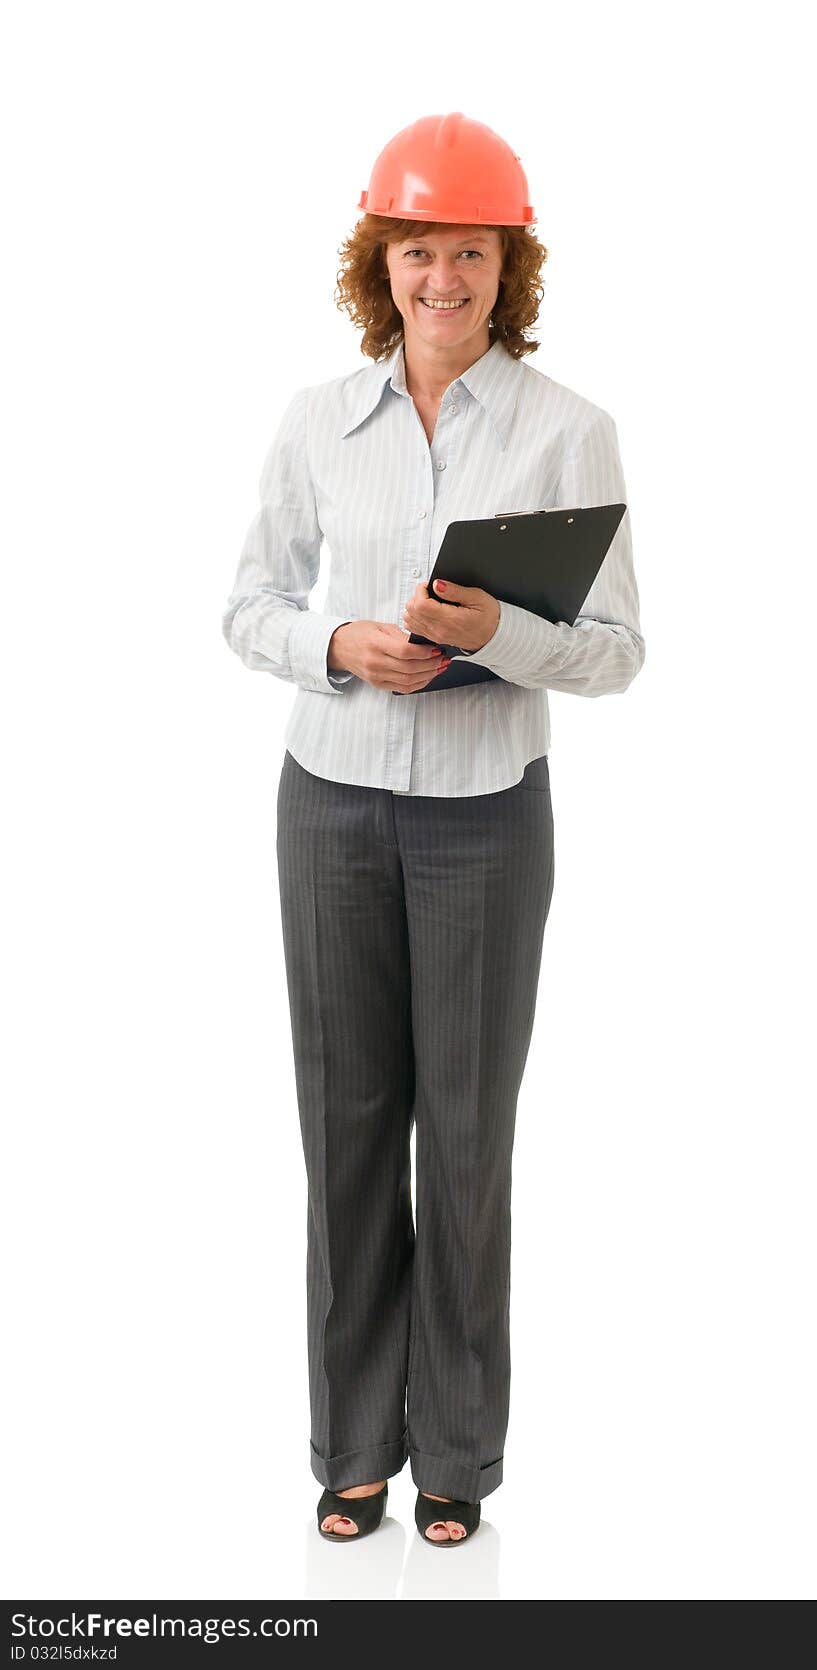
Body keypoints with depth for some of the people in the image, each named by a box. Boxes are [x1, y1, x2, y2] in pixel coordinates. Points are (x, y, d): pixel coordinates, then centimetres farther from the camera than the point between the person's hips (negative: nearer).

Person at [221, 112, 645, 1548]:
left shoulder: (569, 430, -4)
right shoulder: (320, 419, 2)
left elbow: (617, 653, -4)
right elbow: (251, 609, 7)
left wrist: (496, 630, -23)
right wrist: (344, 646, -14)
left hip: (486, 814, -2)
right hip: (334, 799, 2)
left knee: (467, 1128, 5)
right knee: (349, 1118, 7)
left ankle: (457, 1452, 23)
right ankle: (357, 1441, 24)